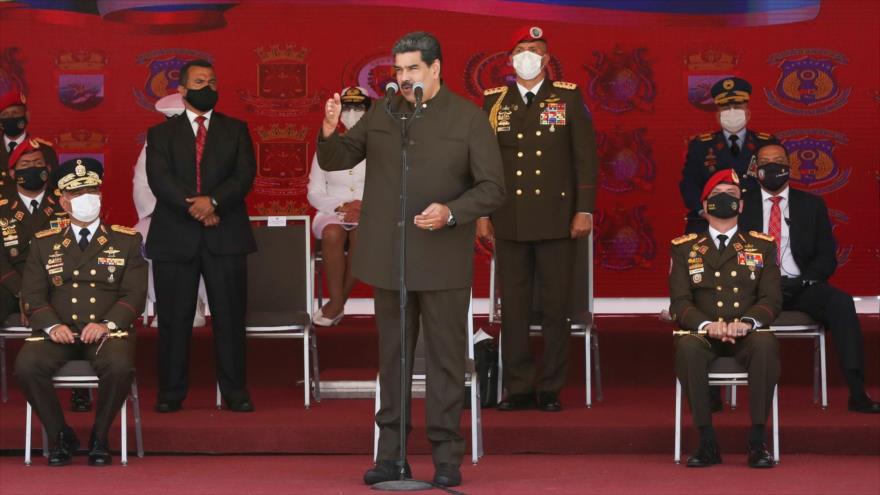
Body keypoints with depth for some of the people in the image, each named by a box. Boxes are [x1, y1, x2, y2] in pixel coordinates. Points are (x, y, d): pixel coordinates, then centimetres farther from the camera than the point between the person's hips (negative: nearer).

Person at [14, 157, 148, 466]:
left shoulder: (126, 241, 11)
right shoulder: (44, 244, 14)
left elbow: (134, 294, 3)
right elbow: (32, 295, 7)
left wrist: (106, 324, -15)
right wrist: (52, 326, -13)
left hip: (107, 331, -1)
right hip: (58, 333, 1)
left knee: (120, 367, -35)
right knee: (26, 366, -29)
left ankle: (99, 438, -9)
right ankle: (59, 436, -8)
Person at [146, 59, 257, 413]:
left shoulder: (235, 130, 13)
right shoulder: (161, 134, 11)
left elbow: (244, 176, 0)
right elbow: (159, 179, -4)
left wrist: (213, 201, -17)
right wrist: (194, 208, -17)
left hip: (226, 236, 1)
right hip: (174, 237, 0)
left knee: (230, 316, 0)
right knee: (174, 319, 1)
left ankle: (235, 391, 7)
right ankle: (171, 393, 9)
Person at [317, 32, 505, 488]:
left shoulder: (468, 119, -3)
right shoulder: (380, 115, 7)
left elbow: (492, 189, -5)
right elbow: (335, 160, 13)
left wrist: (451, 213, -22)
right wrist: (329, 132, -10)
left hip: (444, 262, -3)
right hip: (388, 260, 3)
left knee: (445, 359, 2)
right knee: (392, 359, 9)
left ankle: (447, 458, 8)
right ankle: (390, 455, 15)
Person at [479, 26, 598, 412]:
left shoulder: (568, 97, 3)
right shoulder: (494, 102, 8)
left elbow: (585, 156, 2)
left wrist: (585, 210, -4)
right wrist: (481, 214, 5)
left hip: (556, 219, -1)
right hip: (509, 220, 2)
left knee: (555, 307, 1)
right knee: (513, 307, 2)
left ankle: (551, 388, 9)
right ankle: (518, 387, 9)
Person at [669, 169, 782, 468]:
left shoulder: (763, 246, 15)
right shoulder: (684, 248, 13)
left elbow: (772, 298, 4)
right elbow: (679, 302, 3)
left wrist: (747, 322, -18)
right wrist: (706, 325, -19)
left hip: (747, 335, 0)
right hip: (703, 334, 0)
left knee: (766, 343, -36)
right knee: (687, 346, -36)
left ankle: (758, 441, -30)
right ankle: (707, 443, -29)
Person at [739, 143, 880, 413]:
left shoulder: (812, 205, 13)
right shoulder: (741, 205, 12)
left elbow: (827, 257, 9)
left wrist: (803, 281, -11)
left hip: (801, 289, 1)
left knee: (841, 302, -31)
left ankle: (857, 392, -34)